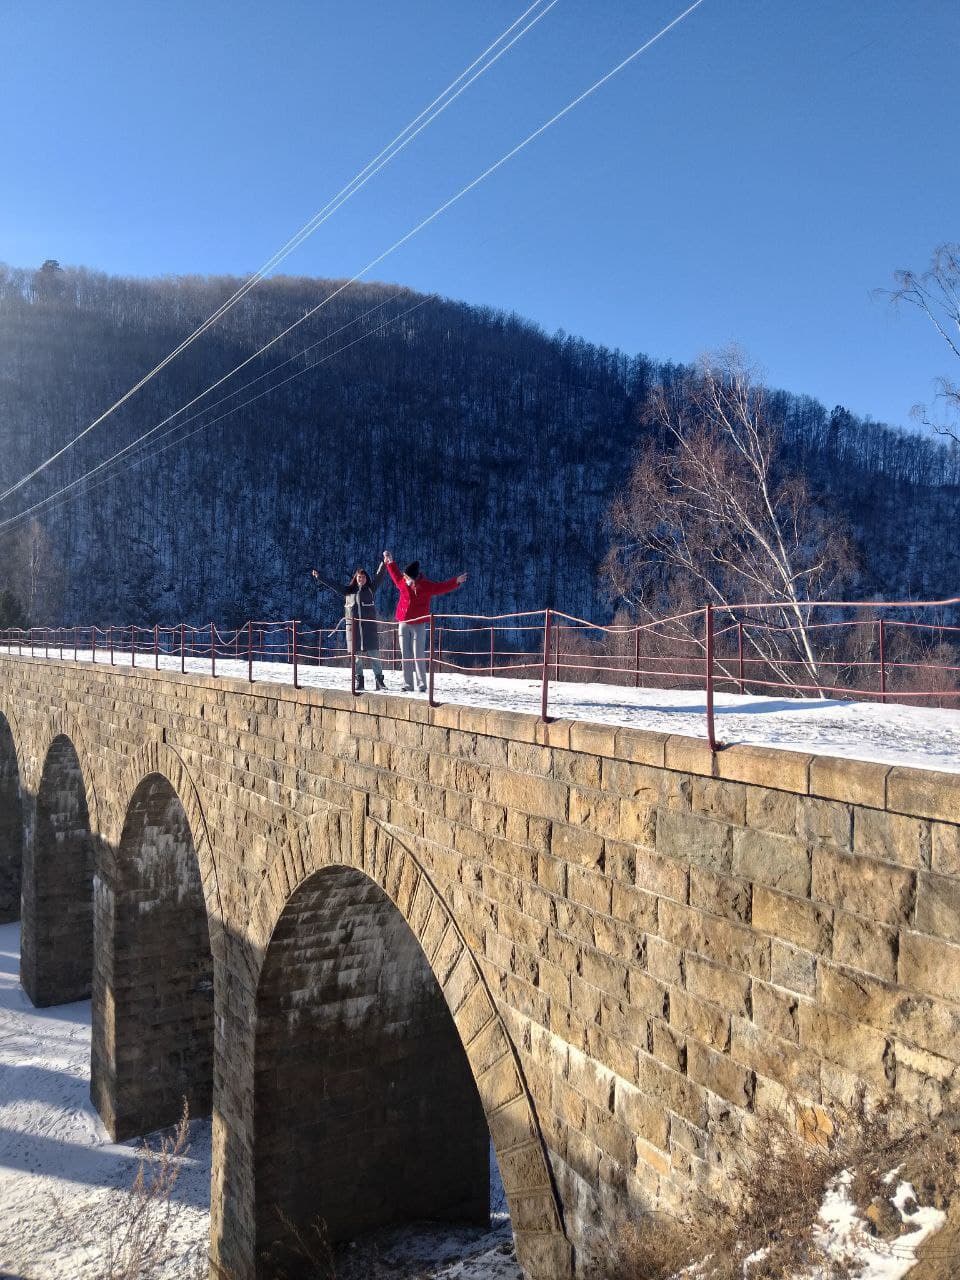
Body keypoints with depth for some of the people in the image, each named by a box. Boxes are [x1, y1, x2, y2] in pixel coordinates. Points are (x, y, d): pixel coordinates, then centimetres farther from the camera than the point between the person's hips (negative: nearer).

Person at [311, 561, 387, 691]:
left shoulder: (371, 589, 8)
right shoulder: (348, 591, 12)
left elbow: (379, 576, 1)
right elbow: (332, 586, 17)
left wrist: (384, 563, -8)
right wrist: (319, 578, 17)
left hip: (370, 626, -2)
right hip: (353, 627, 2)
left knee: (374, 654, -5)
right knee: (356, 656, 4)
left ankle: (379, 680, -3)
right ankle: (359, 681, 10)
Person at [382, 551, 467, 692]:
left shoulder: (427, 586, -6)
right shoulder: (403, 583, 5)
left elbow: (443, 587, -8)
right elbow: (395, 574, 24)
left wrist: (456, 581, -20)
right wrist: (390, 562, 28)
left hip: (419, 626, -4)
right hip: (403, 624, 4)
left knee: (418, 656, -8)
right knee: (406, 656, 5)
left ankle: (422, 686, -3)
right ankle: (408, 685, 10)